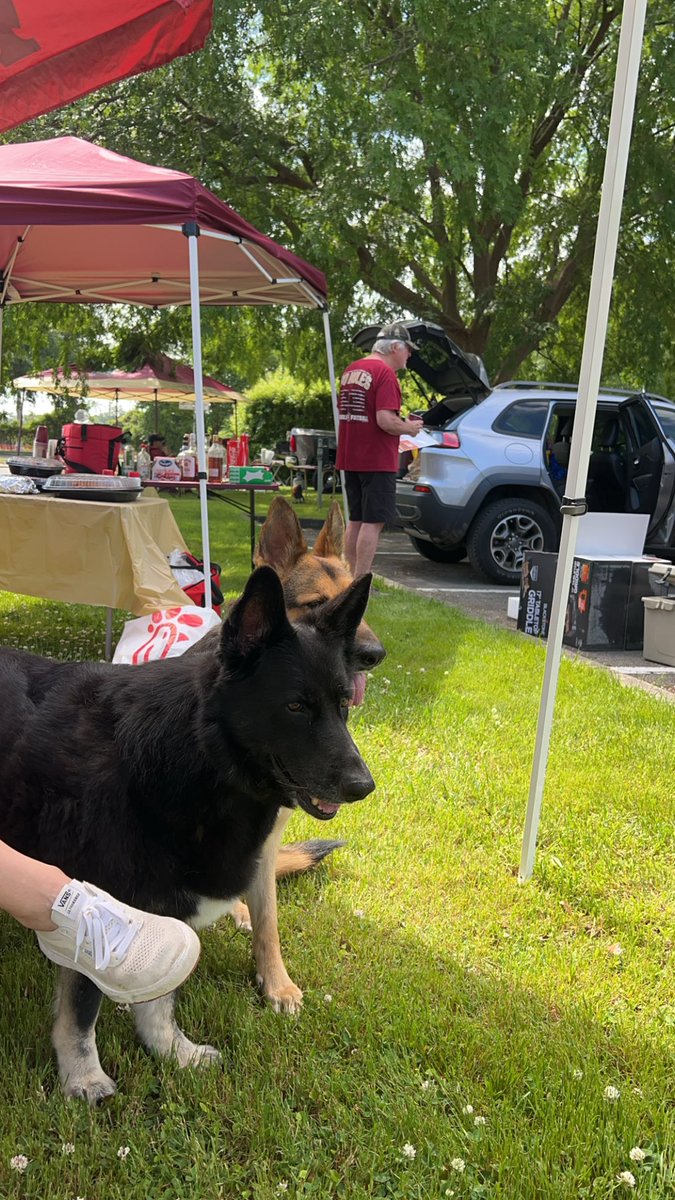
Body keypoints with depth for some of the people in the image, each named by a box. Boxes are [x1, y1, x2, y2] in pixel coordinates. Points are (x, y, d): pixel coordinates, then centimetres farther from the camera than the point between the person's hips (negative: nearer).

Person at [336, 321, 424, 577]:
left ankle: (351, 579, 22)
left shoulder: (351, 370, 13)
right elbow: (386, 421, -24)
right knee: (373, 522, -4)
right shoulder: (385, 373, -14)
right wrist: (409, 428, -5)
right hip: (376, 461, -9)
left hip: (349, 459, 9)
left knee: (355, 520, 16)